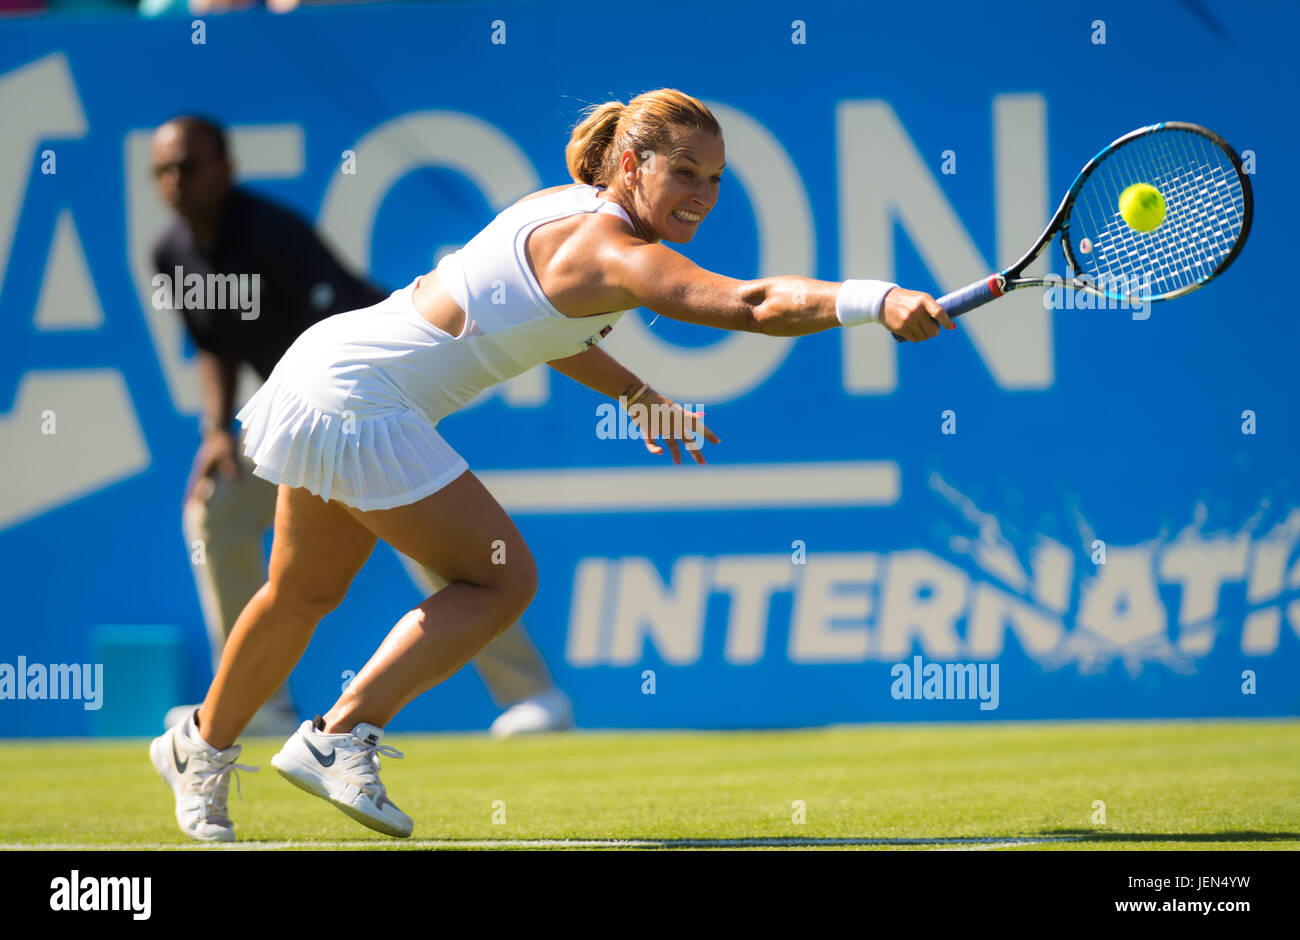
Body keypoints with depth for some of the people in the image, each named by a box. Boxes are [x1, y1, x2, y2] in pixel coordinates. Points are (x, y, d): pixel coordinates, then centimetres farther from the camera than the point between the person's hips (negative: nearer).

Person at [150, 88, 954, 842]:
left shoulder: (567, 207, 5)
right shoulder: (611, 252, -25)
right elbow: (751, 303, -40)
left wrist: (635, 393, 21)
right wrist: (879, 301, -50)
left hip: (330, 368, 10)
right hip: (360, 402, -10)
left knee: (307, 592, 25)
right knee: (502, 579, -6)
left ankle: (203, 748, 44)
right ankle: (340, 738, -4)